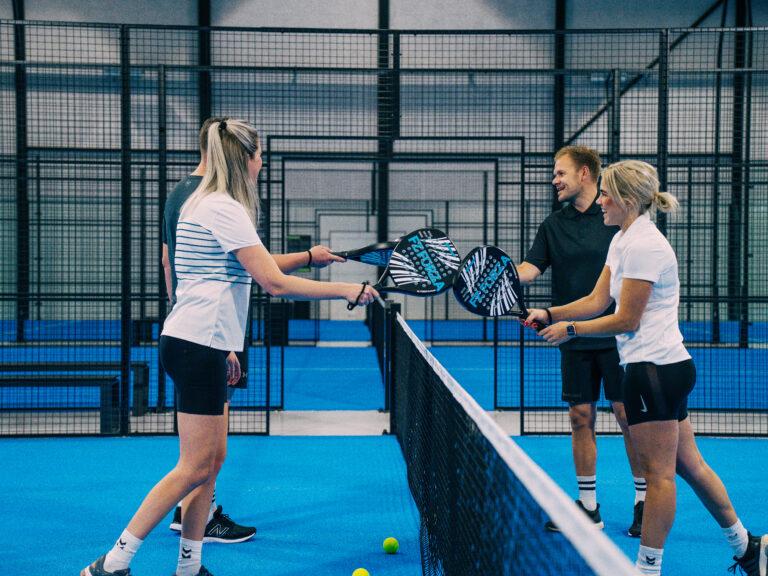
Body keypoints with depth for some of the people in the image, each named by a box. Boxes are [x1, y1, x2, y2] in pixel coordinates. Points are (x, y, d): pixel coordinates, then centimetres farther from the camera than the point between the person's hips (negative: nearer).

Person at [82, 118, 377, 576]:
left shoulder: (204, 203, 16)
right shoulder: (224, 208, -14)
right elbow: (276, 283, -19)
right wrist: (348, 291, -14)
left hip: (198, 344, 10)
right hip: (199, 345, -10)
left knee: (210, 461, 12)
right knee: (195, 467, -5)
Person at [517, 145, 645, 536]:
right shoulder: (554, 224, 9)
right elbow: (531, 268, 0)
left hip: (618, 337, -4)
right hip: (575, 340, 4)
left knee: (628, 416, -1)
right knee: (580, 418, 6)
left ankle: (643, 502, 15)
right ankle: (588, 506, 17)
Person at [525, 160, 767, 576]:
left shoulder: (644, 245, -17)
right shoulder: (623, 240, 14)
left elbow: (626, 321, -15)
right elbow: (597, 301, 13)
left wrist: (569, 329, -6)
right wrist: (549, 314, 3)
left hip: (655, 369, -10)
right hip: (663, 367, 10)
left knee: (657, 472, 0)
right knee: (689, 464, 16)